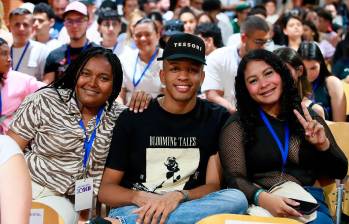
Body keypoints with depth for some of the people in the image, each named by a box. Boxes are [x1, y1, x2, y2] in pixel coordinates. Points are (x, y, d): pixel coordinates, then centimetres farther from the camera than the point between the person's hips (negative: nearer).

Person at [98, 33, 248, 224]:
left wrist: (179, 196, -20)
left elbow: (214, 186, 2)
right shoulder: (132, 118, 6)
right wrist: (140, 197, -17)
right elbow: (106, 189, 5)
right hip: (133, 208, -4)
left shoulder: (217, 119, 8)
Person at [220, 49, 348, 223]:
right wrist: (262, 198, -25)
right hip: (259, 205, -2)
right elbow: (235, 178, -5)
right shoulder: (237, 124, 5)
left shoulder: (309, 120, 13)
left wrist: (323, 144, -5)